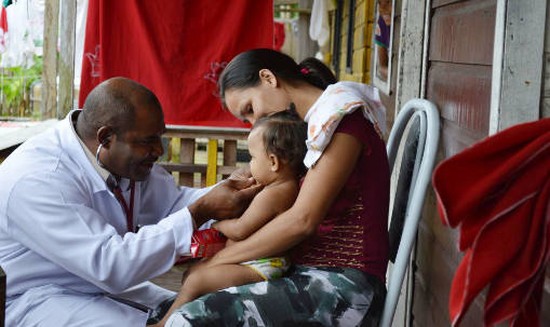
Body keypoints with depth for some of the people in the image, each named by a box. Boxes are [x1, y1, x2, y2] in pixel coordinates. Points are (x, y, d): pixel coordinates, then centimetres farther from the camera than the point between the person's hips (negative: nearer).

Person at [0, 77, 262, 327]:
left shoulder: (124, 155, -4)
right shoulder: (36, 182, -30)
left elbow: (174, 203, 9)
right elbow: (110, 266, -35)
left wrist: (230, 192, -12)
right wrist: (202, 211, -34)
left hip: (106, 281, 8)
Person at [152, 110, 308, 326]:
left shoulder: (270, 195, -22)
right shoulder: (289, 187, 11)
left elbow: (240, 230, -19)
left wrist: (218, 223, -1)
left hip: (260, 268, -12)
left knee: (194, 281, -17)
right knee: (192, 272, 11)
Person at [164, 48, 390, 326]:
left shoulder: (341, 116, -8)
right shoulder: (315, 127, 20)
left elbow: (302, 220, -15)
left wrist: (216, 261, -8)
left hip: (342, 288, -10)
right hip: (311, 277, 10)